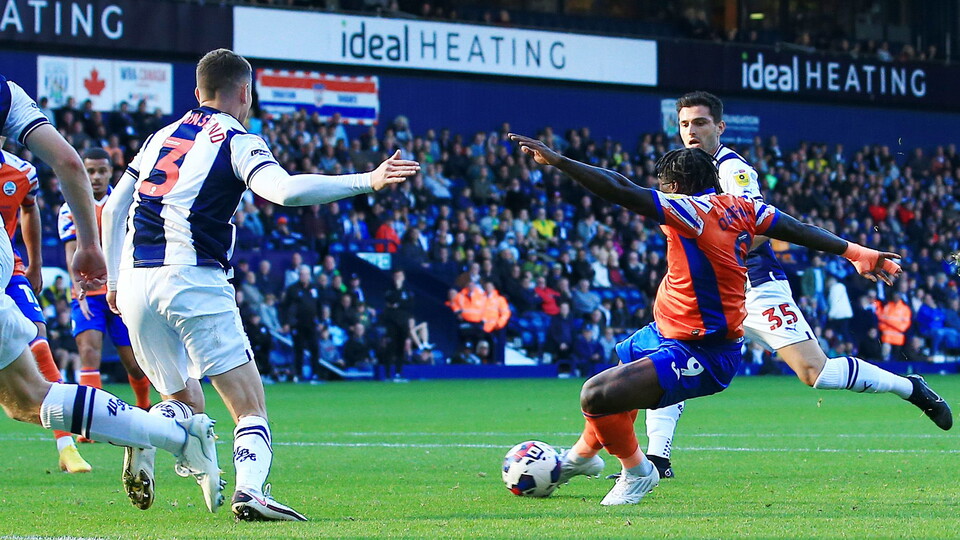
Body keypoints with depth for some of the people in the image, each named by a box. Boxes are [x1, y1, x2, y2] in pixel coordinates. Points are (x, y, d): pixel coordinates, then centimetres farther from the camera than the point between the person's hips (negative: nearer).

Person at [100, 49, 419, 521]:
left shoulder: (161, 137, 20)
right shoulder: (237, 141, 1)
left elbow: (113, 206, 24)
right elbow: (284, 190, -18)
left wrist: (114, 279, 32)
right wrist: (367, 182, -17)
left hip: (134, 282, 6)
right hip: (193, 281, -6)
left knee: (185, 404, 21)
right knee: (250, 406, -2)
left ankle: (142, 448, -11)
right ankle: (249, 487, -30)